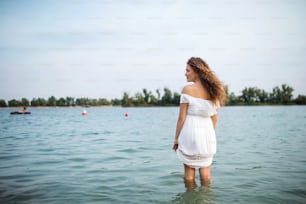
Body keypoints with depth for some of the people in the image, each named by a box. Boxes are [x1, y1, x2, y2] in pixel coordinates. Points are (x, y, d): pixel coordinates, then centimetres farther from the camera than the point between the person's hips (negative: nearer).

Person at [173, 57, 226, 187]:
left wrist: (176, 138, -2)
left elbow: (182, 118, -11)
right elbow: (214, 118, 8)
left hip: (190, 131, -4)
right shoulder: (212, 90, 3)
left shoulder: (188, 89, -11)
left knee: (189, 171, 9)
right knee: (205, 171, 14)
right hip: (207, 132, 5)